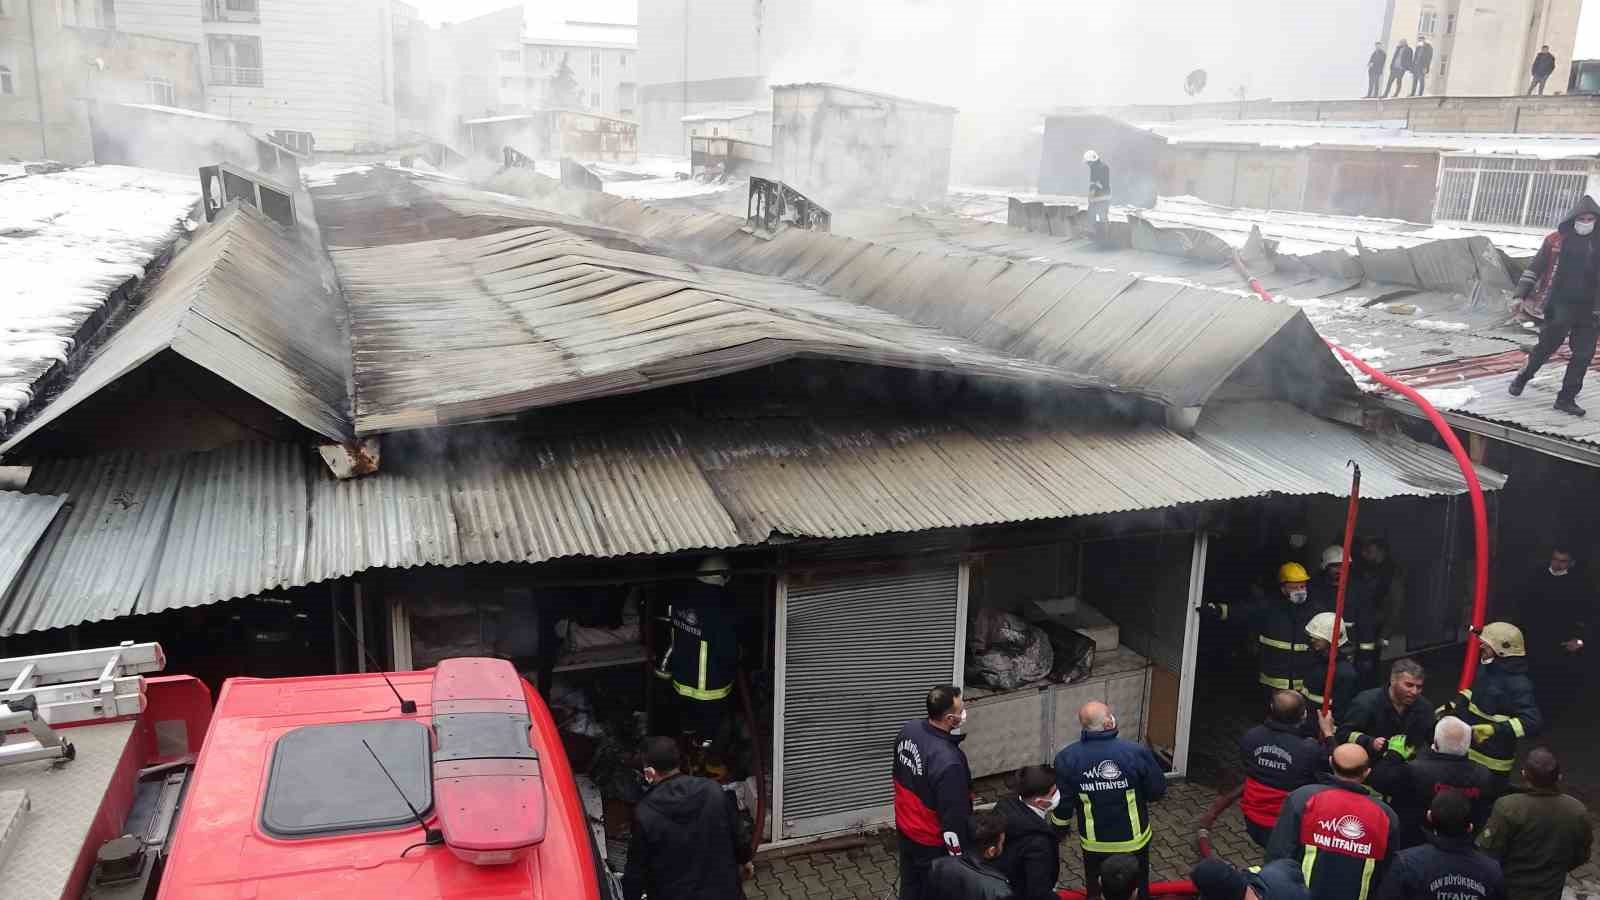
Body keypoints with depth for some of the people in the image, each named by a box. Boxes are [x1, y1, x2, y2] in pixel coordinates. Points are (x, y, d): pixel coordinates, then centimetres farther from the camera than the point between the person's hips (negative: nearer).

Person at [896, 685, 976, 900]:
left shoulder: (909, 730, -11)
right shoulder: (948, 761, -36)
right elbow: (953, 817, -26)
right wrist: (959, 856, -13)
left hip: (906, 830, 7)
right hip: (933, 844, -7)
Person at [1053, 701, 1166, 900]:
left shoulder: (1067, 758, -19)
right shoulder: (1136, 753, -24)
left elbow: (1062, 804, -9)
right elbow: (1158, 792, -11)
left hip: (1094, 843, 1)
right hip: (1134, 840, -1)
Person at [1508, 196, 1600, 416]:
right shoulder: (1556, 240, -1)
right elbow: (1534, 268, 4)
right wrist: (1521, 294, 0)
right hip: (1559, 305, -3)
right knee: (1547, 346, 3)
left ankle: (1566, 398, 9)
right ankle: (1523, 378, 27)